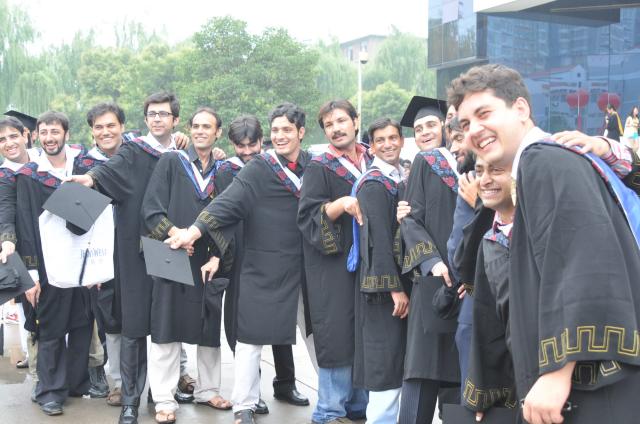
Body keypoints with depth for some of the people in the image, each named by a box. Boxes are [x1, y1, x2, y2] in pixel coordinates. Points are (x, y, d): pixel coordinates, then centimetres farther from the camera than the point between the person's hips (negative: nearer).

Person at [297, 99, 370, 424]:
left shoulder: (372, 162, 12)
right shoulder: (319, 168, -4)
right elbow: (307, 217, -11)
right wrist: (341, 205, -26)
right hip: (334, 265, -5)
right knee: (339, 337, -5)